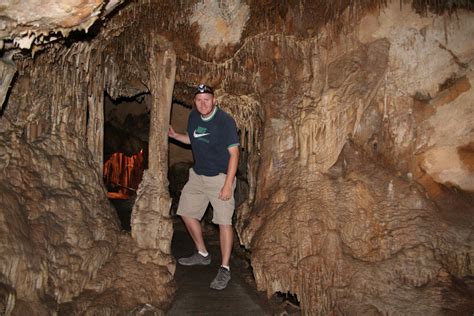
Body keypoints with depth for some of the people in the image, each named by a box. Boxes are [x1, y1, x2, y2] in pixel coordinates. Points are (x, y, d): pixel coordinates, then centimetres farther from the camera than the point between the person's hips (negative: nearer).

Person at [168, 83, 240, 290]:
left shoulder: (225, 121, -17)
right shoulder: (193, 117, 3)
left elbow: (234, 153, -17)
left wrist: (228, 185, -23)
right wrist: (175, 135, 2)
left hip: (220, 177, -7)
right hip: (198, 175, 7)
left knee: (224, 221, -9)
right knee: (186, 212, 13)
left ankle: (224, 269, 4)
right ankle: (202, 254, 32)